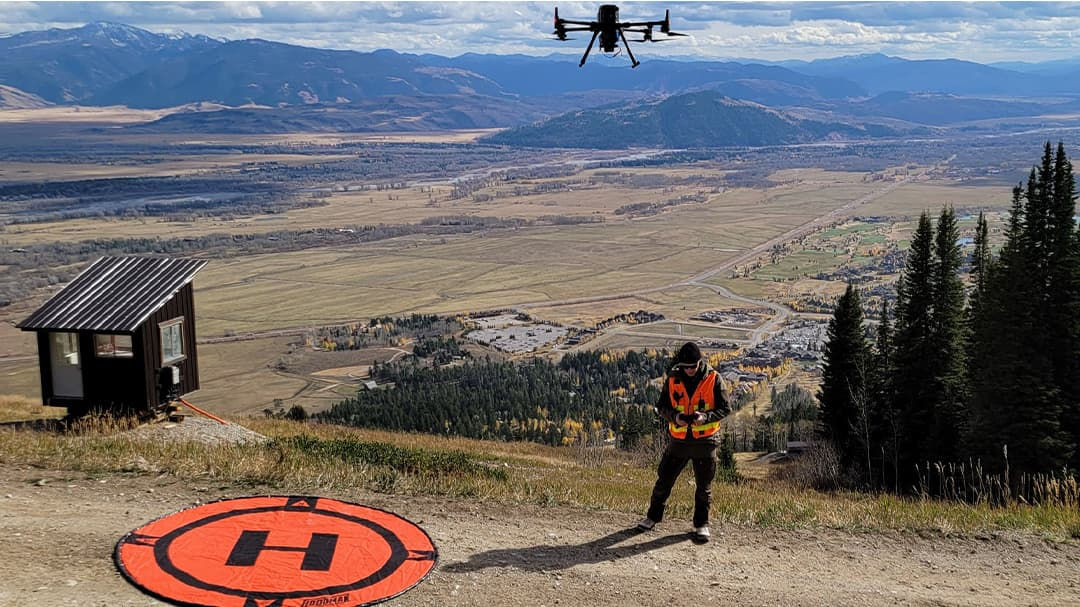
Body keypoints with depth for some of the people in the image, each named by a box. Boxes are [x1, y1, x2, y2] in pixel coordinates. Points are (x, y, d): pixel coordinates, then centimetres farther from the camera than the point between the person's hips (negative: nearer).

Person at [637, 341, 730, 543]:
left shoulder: (713, 379, -8)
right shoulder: (672, 379, -1)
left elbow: (725, 408, -5)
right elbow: (661, 406, 5)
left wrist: (706, 417, -23)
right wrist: (674, 416, -16)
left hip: (705, 441, -2)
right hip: (679, 439, 2)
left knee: (704, 485, 9)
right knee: (664, 479, 9)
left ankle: (701, 524, 24)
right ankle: (653, 516, 27)